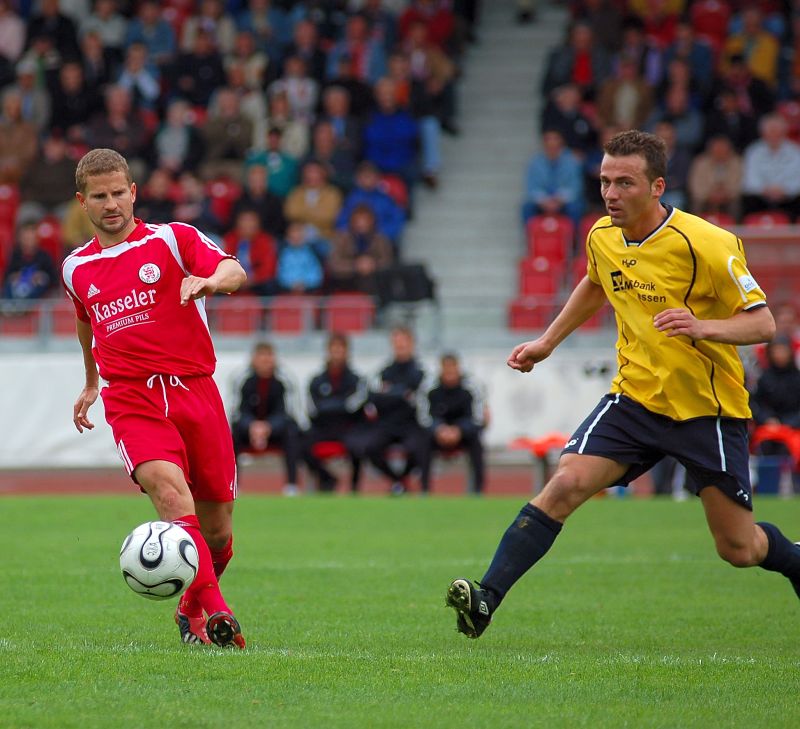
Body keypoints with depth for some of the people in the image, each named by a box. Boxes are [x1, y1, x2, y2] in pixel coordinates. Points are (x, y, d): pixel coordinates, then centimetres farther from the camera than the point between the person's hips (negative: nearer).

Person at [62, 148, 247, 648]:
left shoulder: (172, 239, 3)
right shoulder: (77, 268, 14)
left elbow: (235, 273, -13)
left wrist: (210, 280, -35)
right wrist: (91, 384, 43)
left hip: (195, 391, 0)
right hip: (132, 401, 0)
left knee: (217, 528, 4)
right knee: (171, 493, -27)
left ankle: (191, 610, 33)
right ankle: (216, 611, -35)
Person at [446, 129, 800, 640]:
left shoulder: (706, 244, -18)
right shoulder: (603, 237, 0)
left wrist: (702, 327, -33)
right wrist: (548, 342, 22)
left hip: (709, 407, -4)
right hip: (636, 396, 4)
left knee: (739, 549, 2)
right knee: (566, 484, -19)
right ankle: (487, 600, -22)